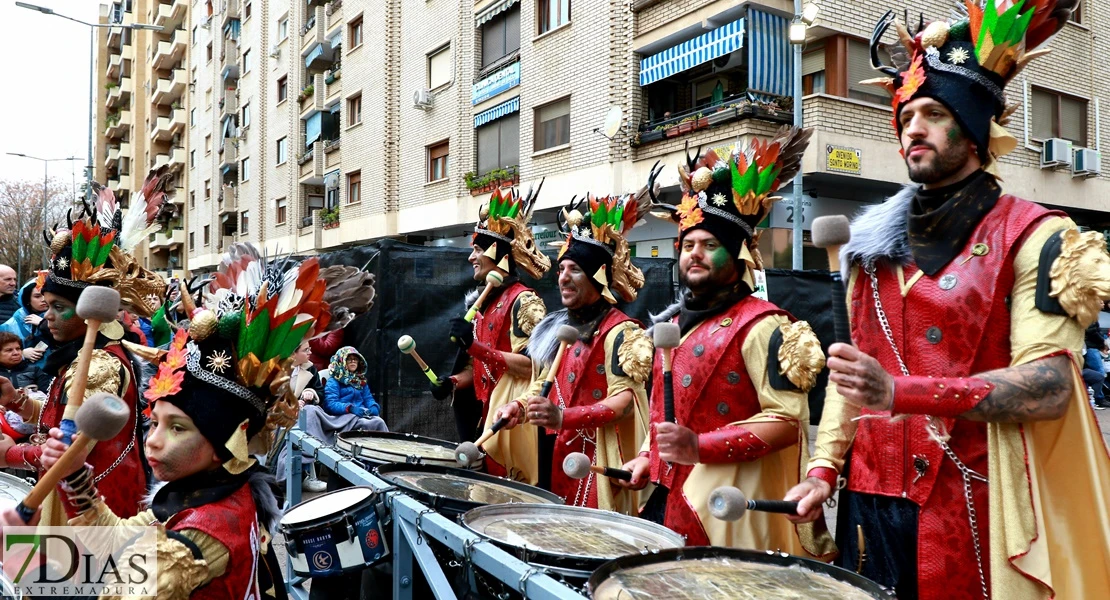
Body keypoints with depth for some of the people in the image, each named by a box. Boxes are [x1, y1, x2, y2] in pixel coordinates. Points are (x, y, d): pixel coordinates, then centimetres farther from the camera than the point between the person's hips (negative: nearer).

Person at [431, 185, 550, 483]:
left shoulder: (524, 301, -12)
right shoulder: (484, 302, 15)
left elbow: (531, 364, -21)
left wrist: (476, 346, -24)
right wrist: (453, 382, 3)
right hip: (485, 413, 8)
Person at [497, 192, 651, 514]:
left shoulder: (619, 331, -11)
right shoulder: (561, 325, 13)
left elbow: (625, 401, -20)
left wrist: (562, 416, -33)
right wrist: (520, 405, 0)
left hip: (598, 456, -7)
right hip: (556, 451, 7)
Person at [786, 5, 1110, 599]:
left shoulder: (1032, 237, -5)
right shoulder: (875, 242, 10)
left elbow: (1050, 386, -15)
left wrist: (900, 391, -27)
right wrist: (824, 465, 2)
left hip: (975, 509, -4)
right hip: (870, 499, 5)